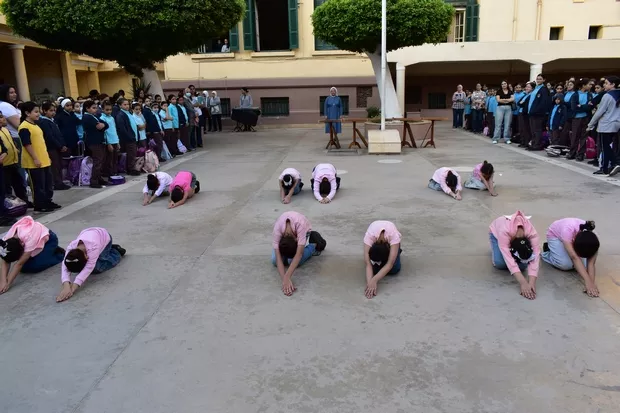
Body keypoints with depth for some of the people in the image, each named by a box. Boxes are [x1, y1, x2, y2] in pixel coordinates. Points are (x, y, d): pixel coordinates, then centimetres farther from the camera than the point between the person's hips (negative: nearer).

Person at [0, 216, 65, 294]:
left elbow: (19, 263, -40)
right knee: (24, 267, -11)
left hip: (49, 239, -6)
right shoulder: (6, 240, -27)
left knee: (34, 266, -23)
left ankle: (58, 254, 0)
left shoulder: (30, 238, -43)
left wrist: (8, 283, -42)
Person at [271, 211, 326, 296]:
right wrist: (284, 279, -55)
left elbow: (298, 255, -50)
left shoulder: (301, 225, -45)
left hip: (303, 232, -2)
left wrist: (286, 278, -58)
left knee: (292, 261, -22)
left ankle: (313, 245, 3)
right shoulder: (277, 229, -39)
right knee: (274, 261, -14)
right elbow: (278, 258, -41)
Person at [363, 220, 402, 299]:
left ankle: (396, 250, 14)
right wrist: (369, 282, -60)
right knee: (375, 268, -20)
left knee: (394, 269, -18)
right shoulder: (369, 236, -42)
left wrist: (374, 280, -58)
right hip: (373, 242, 0)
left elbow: (389, 264, -47)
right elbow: (368, 264, -44)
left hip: (391, 241, 0)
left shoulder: (394, 236, -44)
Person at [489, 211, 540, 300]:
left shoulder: (532, 232, -39)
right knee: (500, 263, -24)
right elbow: (509, 259, -51)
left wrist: (532, 283, -54)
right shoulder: (504, 231, -47)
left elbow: (535, 258, -42)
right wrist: (523, 283, -58)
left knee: (522, 264, -18)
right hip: (496, 232, -2)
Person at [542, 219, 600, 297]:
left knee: (582, 265, -15)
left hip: (573, 239, 4)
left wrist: (592, 283, -50)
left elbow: (591, 263, -34)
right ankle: (548, 251, 6)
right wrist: (588, 281, -58)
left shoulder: (592, 239, -33)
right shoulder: (568, 231, -46)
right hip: (555, 235, -4)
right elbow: (574, 257, -52)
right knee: (566, 264, -25)